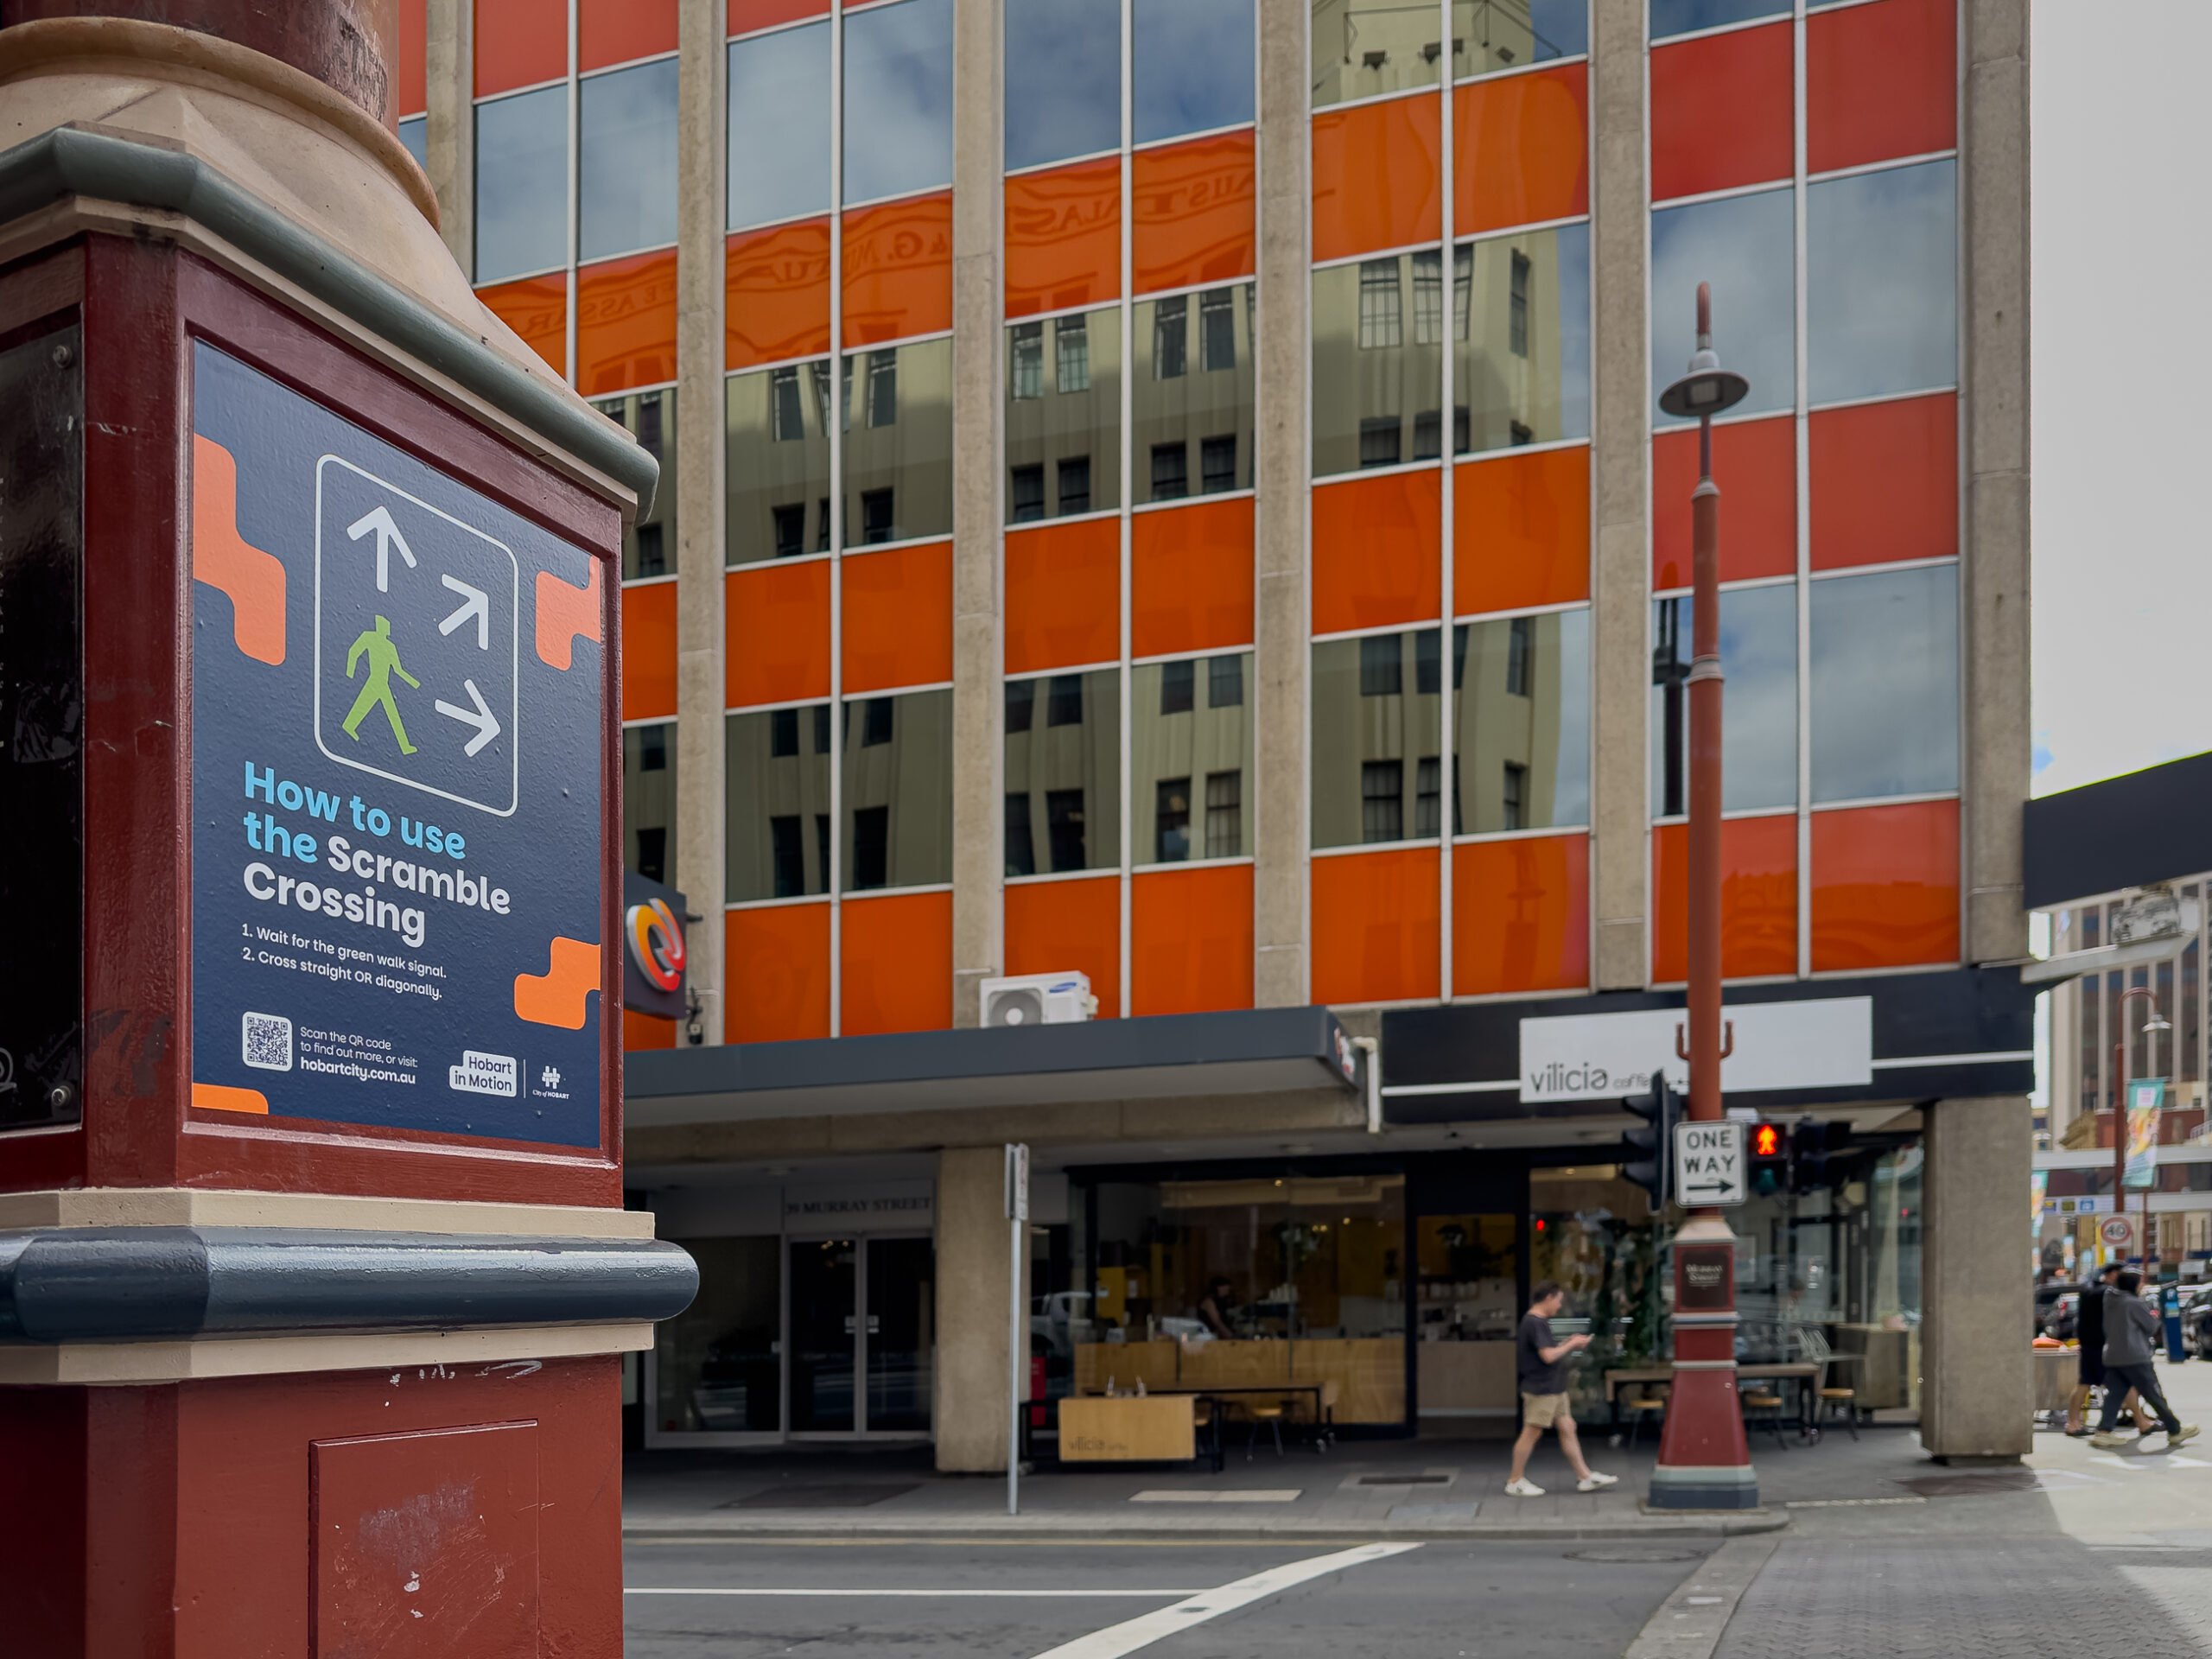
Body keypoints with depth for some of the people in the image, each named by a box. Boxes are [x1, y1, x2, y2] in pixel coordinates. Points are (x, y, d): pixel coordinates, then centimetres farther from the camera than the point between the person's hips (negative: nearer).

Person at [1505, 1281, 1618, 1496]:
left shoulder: (1538, 1321, 15)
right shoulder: (1535, 1323, -18)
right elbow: (1548, 1356, -24)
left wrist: (1567, 1343, 10)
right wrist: (1571, 1345, -12)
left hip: (1554, 1388, 10)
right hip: (1540, 1388, -10)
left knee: (1567, 1428, 10)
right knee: (1532, 1432, -2)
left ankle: (1584, 1477, 14)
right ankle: (1515, 1481, 7)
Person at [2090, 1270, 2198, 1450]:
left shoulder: (2110, 1300, 10)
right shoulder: (2136, 1304, -11)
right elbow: (2152, 1327, -6)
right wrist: (2154, 1316, 16)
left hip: (2111, 1357, 7)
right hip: (2134, 1358, -7)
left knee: (2114, 1394, 4)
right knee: (2155, 1396, 4)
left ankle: (2104, 1431, -9)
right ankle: (2175, 1430, 15)